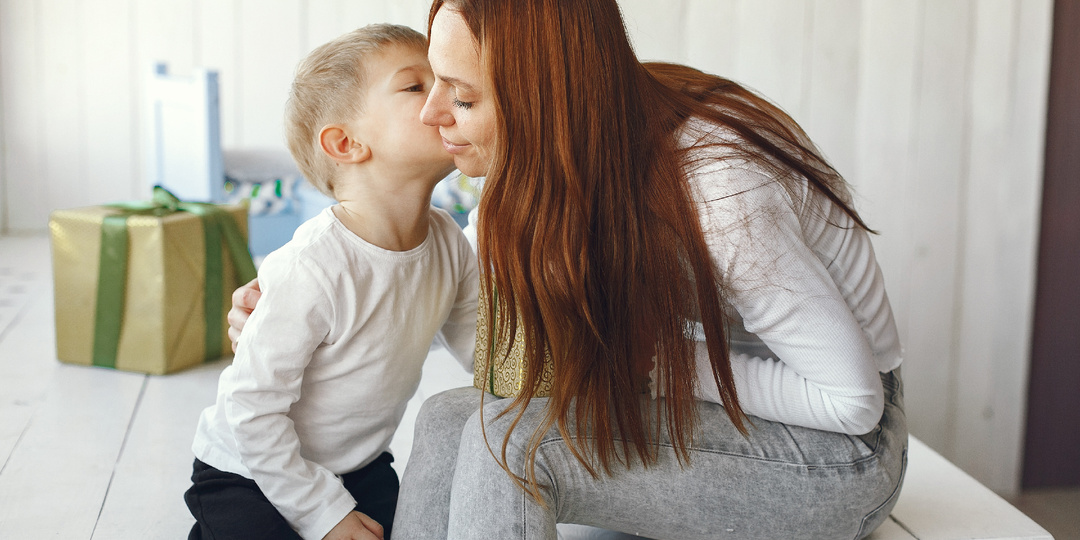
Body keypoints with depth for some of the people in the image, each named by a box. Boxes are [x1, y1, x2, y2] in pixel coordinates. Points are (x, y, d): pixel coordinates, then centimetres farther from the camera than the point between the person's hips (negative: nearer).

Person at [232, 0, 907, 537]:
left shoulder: (715, 197, -32)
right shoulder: (558, 154, -8)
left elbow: (854, 398, -23)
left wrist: (660, 359, -20)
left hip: (841, 450, -7)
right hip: (708, 407, 7)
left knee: (511, 441, -25)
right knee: (449, 419, -11)